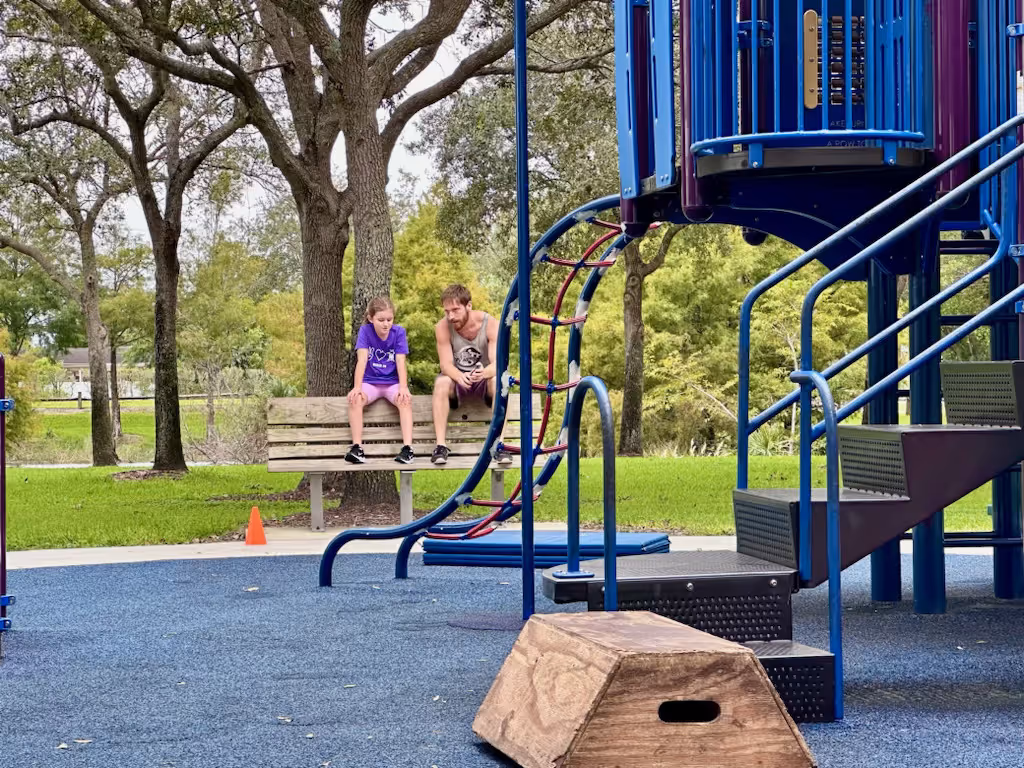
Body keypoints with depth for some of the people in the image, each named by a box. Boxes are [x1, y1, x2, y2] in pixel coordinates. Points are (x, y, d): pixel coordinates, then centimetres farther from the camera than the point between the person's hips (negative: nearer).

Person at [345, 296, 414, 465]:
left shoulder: (398, 332, -7)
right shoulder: (365, 331, -8)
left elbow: (401, 361, -14)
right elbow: (362, 359, -18)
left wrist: (403, 387, -30)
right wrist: (357, 387, -31)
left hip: (392, 383, 0)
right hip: (370, 382, 0)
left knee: (405, 400, -32)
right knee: (355, 399, -31)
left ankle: (408, 448, -36)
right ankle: (357, 447, -32)